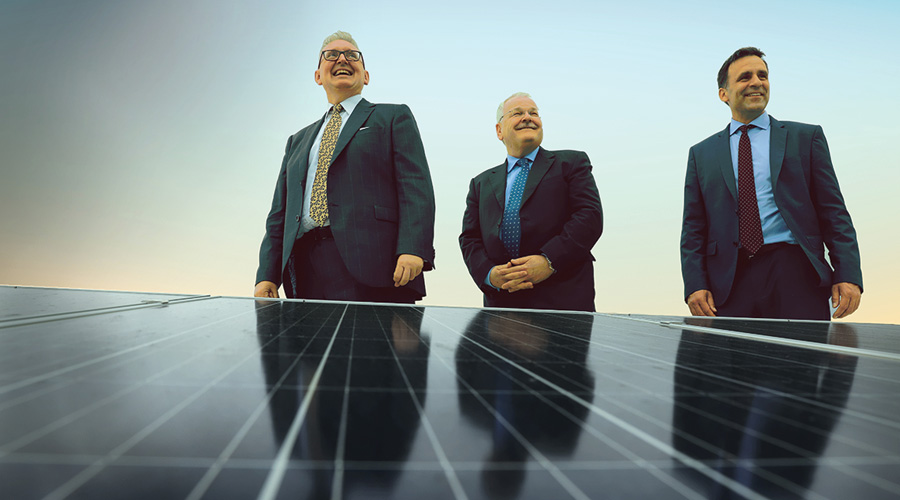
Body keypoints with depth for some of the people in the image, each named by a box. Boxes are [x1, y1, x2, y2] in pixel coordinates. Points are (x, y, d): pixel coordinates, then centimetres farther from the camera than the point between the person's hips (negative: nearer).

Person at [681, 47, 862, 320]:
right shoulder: (701, 153, 14)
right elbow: (693, 229, 9)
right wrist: (695, 285, -4)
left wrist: (849, 275, -4)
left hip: (795, 277, 0)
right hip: (729, 284, 1)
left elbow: (834, 213, 8)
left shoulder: (806, 137, 14)